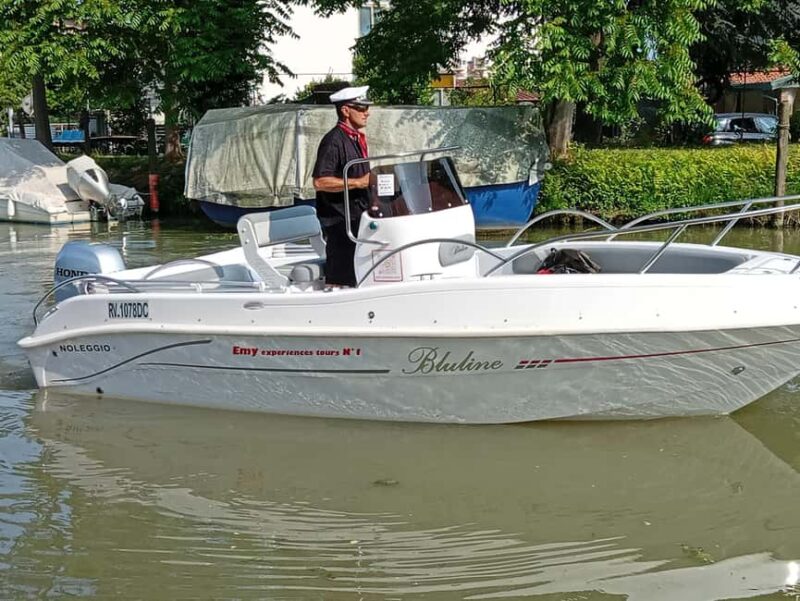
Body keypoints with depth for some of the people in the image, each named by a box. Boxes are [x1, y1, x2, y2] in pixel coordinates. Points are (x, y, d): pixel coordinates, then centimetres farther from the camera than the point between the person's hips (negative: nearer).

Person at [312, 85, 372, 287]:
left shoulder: (357, 138, 15)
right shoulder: (334, 140, -15)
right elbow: (320, 182, -23)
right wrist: (358, 182, -21)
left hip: (356, 216, 9)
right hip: (339, 219, -9)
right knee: (339, 278, -6)